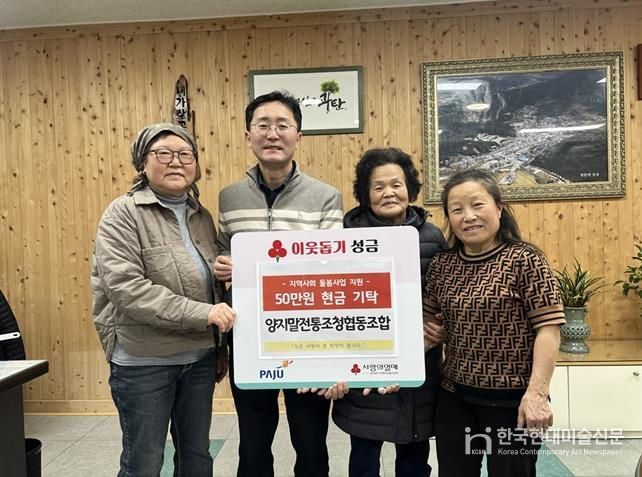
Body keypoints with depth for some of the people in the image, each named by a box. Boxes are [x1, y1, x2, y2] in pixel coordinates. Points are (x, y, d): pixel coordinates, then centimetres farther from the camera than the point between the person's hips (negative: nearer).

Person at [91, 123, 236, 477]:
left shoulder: (202, 216, 8)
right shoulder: (123, 213, -9)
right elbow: (125, 287, -21)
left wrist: (221, 348, 13)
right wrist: (200, 313, -25)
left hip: (200, 357, 5)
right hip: (143, 361, -5)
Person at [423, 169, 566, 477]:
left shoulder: (524, 259, -12)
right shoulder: (442, 265, 1)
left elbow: (548, 327, -14)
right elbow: (429, 324, 7)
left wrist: (536, 393, -19)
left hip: (512, 400, -4)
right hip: (454, 398, 5)